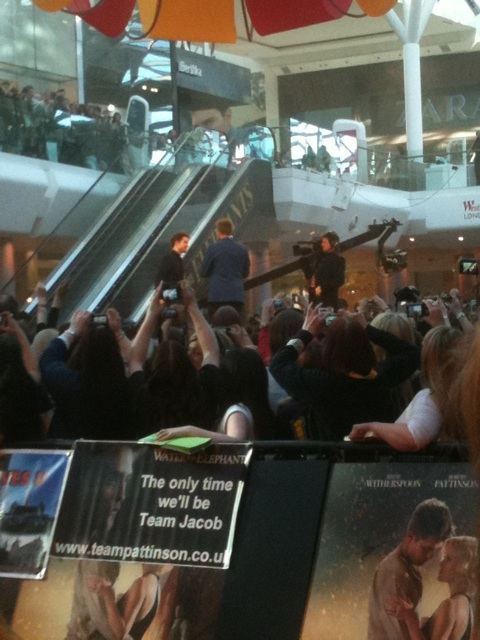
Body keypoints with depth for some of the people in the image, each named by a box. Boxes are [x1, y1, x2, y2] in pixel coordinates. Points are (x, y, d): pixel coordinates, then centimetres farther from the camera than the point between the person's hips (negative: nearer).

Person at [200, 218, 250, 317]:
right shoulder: (242, 249, 6)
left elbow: (203, 273, 2)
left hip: (217, 296, -3)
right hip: (237, 296, 3)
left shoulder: (213, 248, -5)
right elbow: (245, 273, 15)